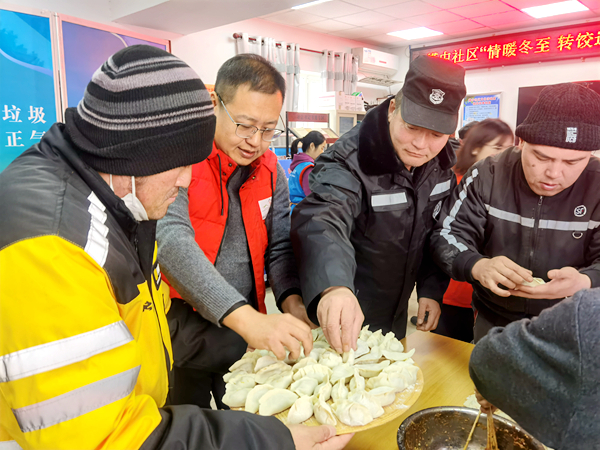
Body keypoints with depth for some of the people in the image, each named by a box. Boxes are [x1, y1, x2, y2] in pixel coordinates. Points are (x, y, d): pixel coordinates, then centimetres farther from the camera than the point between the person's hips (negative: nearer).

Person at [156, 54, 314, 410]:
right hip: (180, 334, -4)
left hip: (246, 332, 5)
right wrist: (246, 318, -39)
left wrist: (292, 300, -13)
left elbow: (279, 246, 6)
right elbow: (170, 238, -30)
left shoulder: (270, 169, 2)